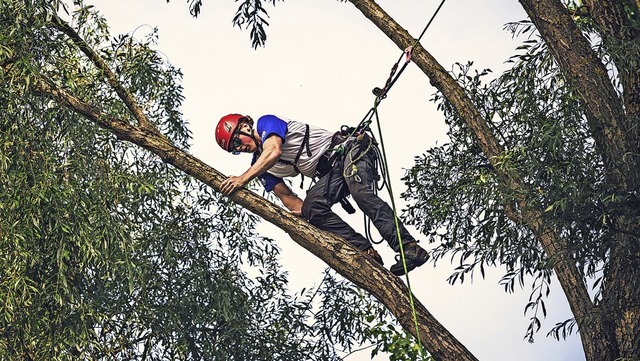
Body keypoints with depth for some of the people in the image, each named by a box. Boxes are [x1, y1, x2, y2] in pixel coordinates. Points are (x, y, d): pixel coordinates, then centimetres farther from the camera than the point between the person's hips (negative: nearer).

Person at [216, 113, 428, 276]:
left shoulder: (266, 123, -4)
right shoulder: (260, 168, 14)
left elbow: (273, 152, -25)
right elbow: (287, 197, 7)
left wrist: (242, 179, -29)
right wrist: (304, 212, -14)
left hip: (346, 150, -7)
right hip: (330, 173, 7)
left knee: (361, 194, -32)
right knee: (312, 206, -21)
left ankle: (409, 249, -45)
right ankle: (366, 252, -31)